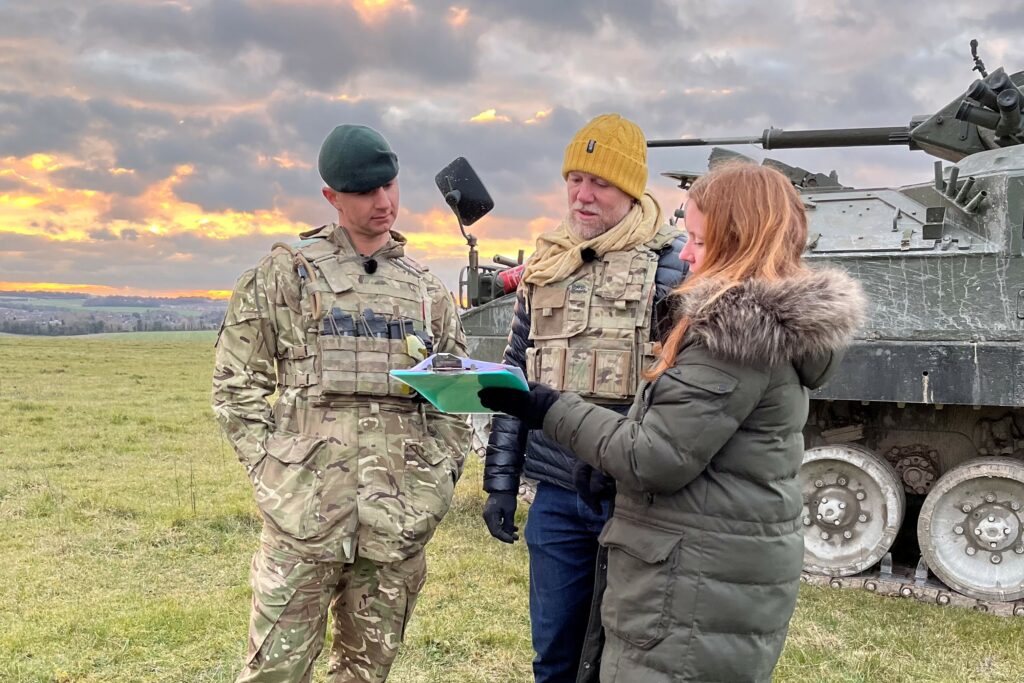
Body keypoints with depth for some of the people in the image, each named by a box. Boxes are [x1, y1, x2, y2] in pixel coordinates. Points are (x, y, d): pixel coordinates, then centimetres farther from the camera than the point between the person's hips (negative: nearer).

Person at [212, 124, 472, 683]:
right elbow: (235, 383, 3)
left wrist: (438, 479, 6)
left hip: (398, 525, 3)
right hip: (304, 516, -3)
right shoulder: (287, 272, 2)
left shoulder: (426, 290, 13)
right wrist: (273, 470, -5)